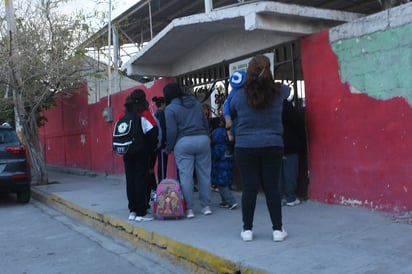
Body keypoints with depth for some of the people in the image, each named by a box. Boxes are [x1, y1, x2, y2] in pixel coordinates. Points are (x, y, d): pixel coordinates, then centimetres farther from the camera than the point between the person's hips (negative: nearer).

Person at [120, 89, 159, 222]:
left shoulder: (123, 115, 6)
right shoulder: (144, 114, -8)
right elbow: (153, 133, -15)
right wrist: (151, 148, -1)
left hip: (128, 154, 5)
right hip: (142, 153, -5)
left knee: (130, 180, 10)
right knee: (141, 180, -2)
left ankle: (132, 211, 15)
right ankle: (141, 213, -1)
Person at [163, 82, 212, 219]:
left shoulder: (170, 109, -2)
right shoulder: (196, 103, 15)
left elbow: (171, 131, -6)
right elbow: (205, 122, 17)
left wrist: (169, 148, 5)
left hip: (183, 142, -4)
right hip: (202, 139, 4)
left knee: (186, 176, 2)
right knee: (204, 173, 9)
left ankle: (189, 208, 4)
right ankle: (206, 206, 14)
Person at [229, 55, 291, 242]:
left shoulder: (239, 95, -3)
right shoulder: (277, 92, -1)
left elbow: (230, 114, 12)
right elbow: (287, 89, 24)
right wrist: (269, 83, 32)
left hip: (245, 147, 0)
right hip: (272, 146, 1)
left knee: (249, 188, 4)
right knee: (272, 187, 6)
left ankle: (247, 229, 13)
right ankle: (277, 229, 11)